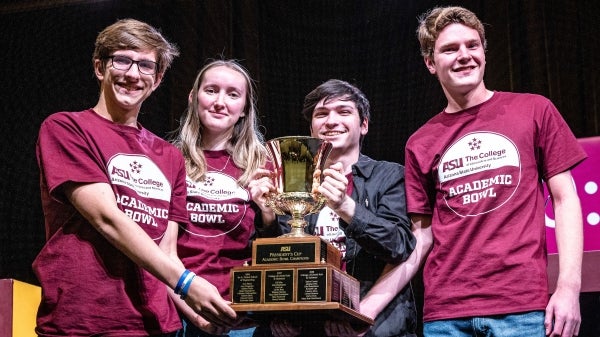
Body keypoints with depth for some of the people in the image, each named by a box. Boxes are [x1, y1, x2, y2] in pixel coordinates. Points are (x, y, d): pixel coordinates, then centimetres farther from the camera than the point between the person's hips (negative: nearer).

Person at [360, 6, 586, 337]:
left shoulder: (534, 110, 6)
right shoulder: (420, 144, 9)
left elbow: (564, 199, 4)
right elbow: (420, 237, 11)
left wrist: (569, 286, -7)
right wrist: (367, 307, 2)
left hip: (522, 307, -2)